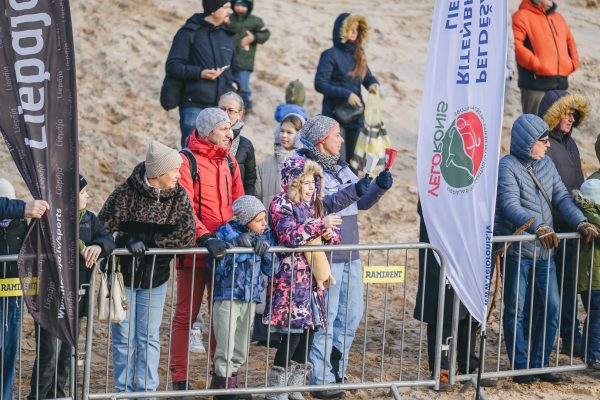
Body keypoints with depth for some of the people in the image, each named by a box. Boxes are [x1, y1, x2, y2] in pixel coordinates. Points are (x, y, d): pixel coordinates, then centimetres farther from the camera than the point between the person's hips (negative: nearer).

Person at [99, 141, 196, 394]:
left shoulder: (179, 197, -5)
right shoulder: (126, 193, -13)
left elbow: (187, 237, -13)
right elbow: (104, 227, -12)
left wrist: (147, 240, -20)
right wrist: (128, 241, -27)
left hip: (155, 278, 2)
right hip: (123, 275, -2)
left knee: (149, 338, 7)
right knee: (124, 337, 6)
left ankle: (147, 390, 14)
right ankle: (124, 390, 17)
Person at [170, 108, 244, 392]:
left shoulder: (229, 163, 11)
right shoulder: (187, 161, -10)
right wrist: (204, 237, -29)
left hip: (224, 251, 6)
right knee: (186, 315, 3)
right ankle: (180, 379, 9)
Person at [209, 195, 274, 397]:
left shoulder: (265, 235, 6)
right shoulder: (227, 233, -8)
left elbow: (270, 270, 4)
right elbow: (214, 263, -18)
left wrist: (265, 249, -13)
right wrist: (236, 244, -24)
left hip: (250, 298, 5)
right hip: (227, 296, -5)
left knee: (240, 352, 12)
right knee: (226, 350, -6)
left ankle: (231, 385, 24)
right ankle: (222, 387, 5)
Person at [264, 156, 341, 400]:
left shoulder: (314, 205, 15)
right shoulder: (281, 205, -7)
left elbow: (334, 236, 17)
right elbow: (290, 236, -22)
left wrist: (329, 234, -6)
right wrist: (320, 225, -20)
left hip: (310, 279, 7)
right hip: (289, 281, -7)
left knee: (308, 331, 5)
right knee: (292, 335, -10)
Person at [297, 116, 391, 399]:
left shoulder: (340, 167, 15)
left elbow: (361, 203, 19)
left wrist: (378, 187, 0)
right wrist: (350, 193, -30)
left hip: (350, 254, 8)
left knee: (353, 314, 11)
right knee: (326, 315, -4)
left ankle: (335, 370, 23)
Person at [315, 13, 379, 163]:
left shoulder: (358, 54, 9)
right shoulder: (331, 55, -11)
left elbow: (367, 76, 19)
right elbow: (320, 84, -14)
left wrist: (372, 83, -6)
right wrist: (346, 94, -21)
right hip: (335, 116, -7)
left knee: (350, 158, 11)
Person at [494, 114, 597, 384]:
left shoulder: (546, 164, 11)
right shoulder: (507, 166, -10)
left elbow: (562, 198, 9)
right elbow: (510, 206, -20)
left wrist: (581, 223, -8)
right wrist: (538, 226, -33)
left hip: (544, 250, 6)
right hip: (516, 251, -6)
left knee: (550, 308, 6)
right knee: (516, 310, 2)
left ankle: (540, 364, 17)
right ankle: (520, 368, 9)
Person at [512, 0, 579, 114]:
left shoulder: (559, 18, 23)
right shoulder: (522, 16, -1)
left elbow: (570, 42, 30)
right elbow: (516, 45, -13)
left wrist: (573, 64, 12)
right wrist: (535, 64, -18)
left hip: (561, 83, 7)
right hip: (536, 83, -7)